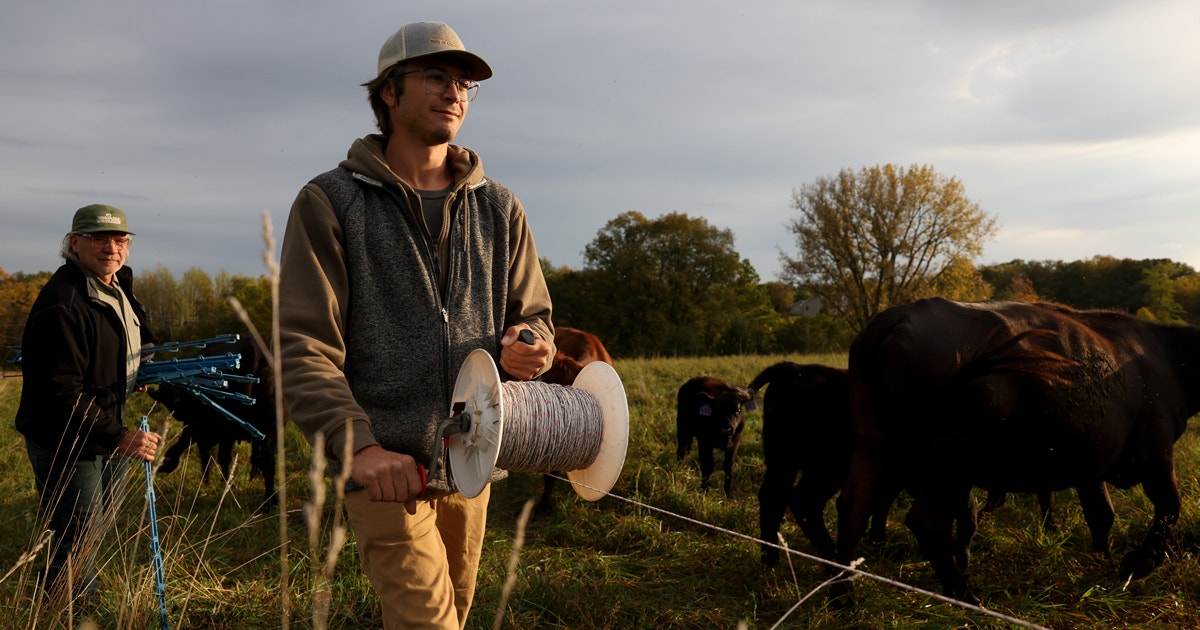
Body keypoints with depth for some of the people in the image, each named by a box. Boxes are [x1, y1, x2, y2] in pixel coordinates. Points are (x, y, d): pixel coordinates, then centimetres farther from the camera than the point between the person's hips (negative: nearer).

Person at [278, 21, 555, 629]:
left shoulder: (499, 209, 9)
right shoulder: (329, 202, -3)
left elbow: (533, 319, 15)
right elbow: (302, 346, -10)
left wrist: (526, 350, -11)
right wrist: (356, 445, -25)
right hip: (383, 465, -5)